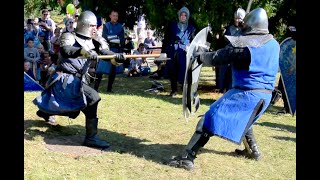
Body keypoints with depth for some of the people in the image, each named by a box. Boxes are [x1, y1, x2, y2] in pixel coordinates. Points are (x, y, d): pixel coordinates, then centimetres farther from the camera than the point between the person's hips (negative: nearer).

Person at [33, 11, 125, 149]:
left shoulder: (94, 42, 7)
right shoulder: (69, 37, -10)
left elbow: (105, 52, -10)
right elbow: (65, 51, -31)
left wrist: (117, 56, -32)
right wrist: (83, 51, -49)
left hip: (77, 79, 8)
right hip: (64, 78, -8)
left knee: (73, 110, 26)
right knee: (92, 97, -27)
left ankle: (44, 111, 56)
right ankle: (91, 137, -23)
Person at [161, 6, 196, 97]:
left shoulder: (191, 28, 8)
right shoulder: (172, 25, 8)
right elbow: (166, 39, 8)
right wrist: (163, 51, 2)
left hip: (184, 52, -1)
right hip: (172, 51, 1)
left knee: (184, 71, -4)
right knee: (172, 71, 4)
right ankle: (174, 90, 15)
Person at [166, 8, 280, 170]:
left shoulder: (242, 44, -13)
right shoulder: (274, 44, 7)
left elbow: (216, 58, -8)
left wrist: (200, 56, 11)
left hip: (245, 93, -7)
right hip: (266, 95, 7)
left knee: (209, 120, -6)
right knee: (243, 120, 37)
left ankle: (187, 158, -13)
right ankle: (253, 151, 41)